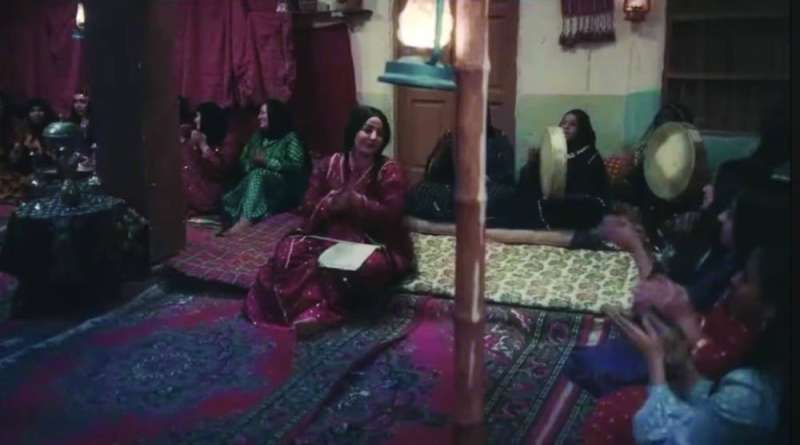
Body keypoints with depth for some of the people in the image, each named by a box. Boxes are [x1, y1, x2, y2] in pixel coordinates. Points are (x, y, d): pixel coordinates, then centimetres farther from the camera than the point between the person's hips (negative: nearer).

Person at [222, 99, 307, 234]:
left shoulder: (290, 138, 0)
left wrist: (267, 161, -16)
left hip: (282, 189, -6)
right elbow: (243, 161, 21)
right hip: (256, 185, 6)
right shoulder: (257, 137, 21)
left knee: (257, 174, -37)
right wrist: (253, 162, -3)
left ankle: (245, 220, -49)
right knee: (229, 200, -22)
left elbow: (296, 166, -12)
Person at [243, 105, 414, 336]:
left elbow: (391, 216, -14)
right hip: (330, 234, 4)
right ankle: (324, 307, -30)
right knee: (289, 250, -21)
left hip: (374, 242, -3)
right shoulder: (329, 164, 4)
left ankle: (319, 311, -29)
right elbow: (308, 208, 2)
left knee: (369, 266, -38)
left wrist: (358, 202, -27)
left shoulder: (389, 171, -6)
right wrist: (330, 203, -20)